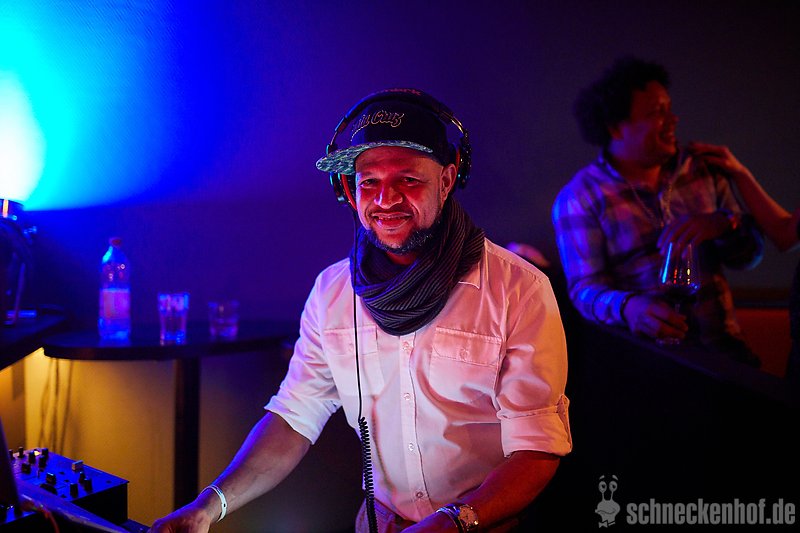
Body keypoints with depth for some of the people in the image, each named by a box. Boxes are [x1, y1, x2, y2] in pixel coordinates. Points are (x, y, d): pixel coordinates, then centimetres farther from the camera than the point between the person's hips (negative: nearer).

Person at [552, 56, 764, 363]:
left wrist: (722, 224, -11)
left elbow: (750, 256, 12)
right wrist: (627, 308, -32)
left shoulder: (702, 169, 12)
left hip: (719, 345, 4)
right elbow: (585, 288, -10)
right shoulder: (579, 197, -2)